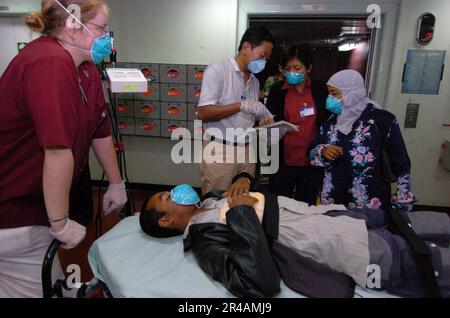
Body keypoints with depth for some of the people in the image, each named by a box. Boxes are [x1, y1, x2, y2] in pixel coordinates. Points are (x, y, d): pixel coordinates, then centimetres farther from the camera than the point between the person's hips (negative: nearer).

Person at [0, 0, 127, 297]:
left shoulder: (87, 68, 3)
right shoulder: (51, 63, -26)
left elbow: (101, 131, 8)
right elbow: (58, 151, -30)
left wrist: (117, 184, 13)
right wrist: (61, 223, -22)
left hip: (37, 202, 8)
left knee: (52, 285, 20)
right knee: (41, 289, 7)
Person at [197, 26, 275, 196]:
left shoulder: (255, 81, 16)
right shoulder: (217, 70, -5)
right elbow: (203, 112, -15)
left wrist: (264, 120, -2)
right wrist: (242, 105, -20)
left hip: (246, 151, 6)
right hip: (220, 150, -6)